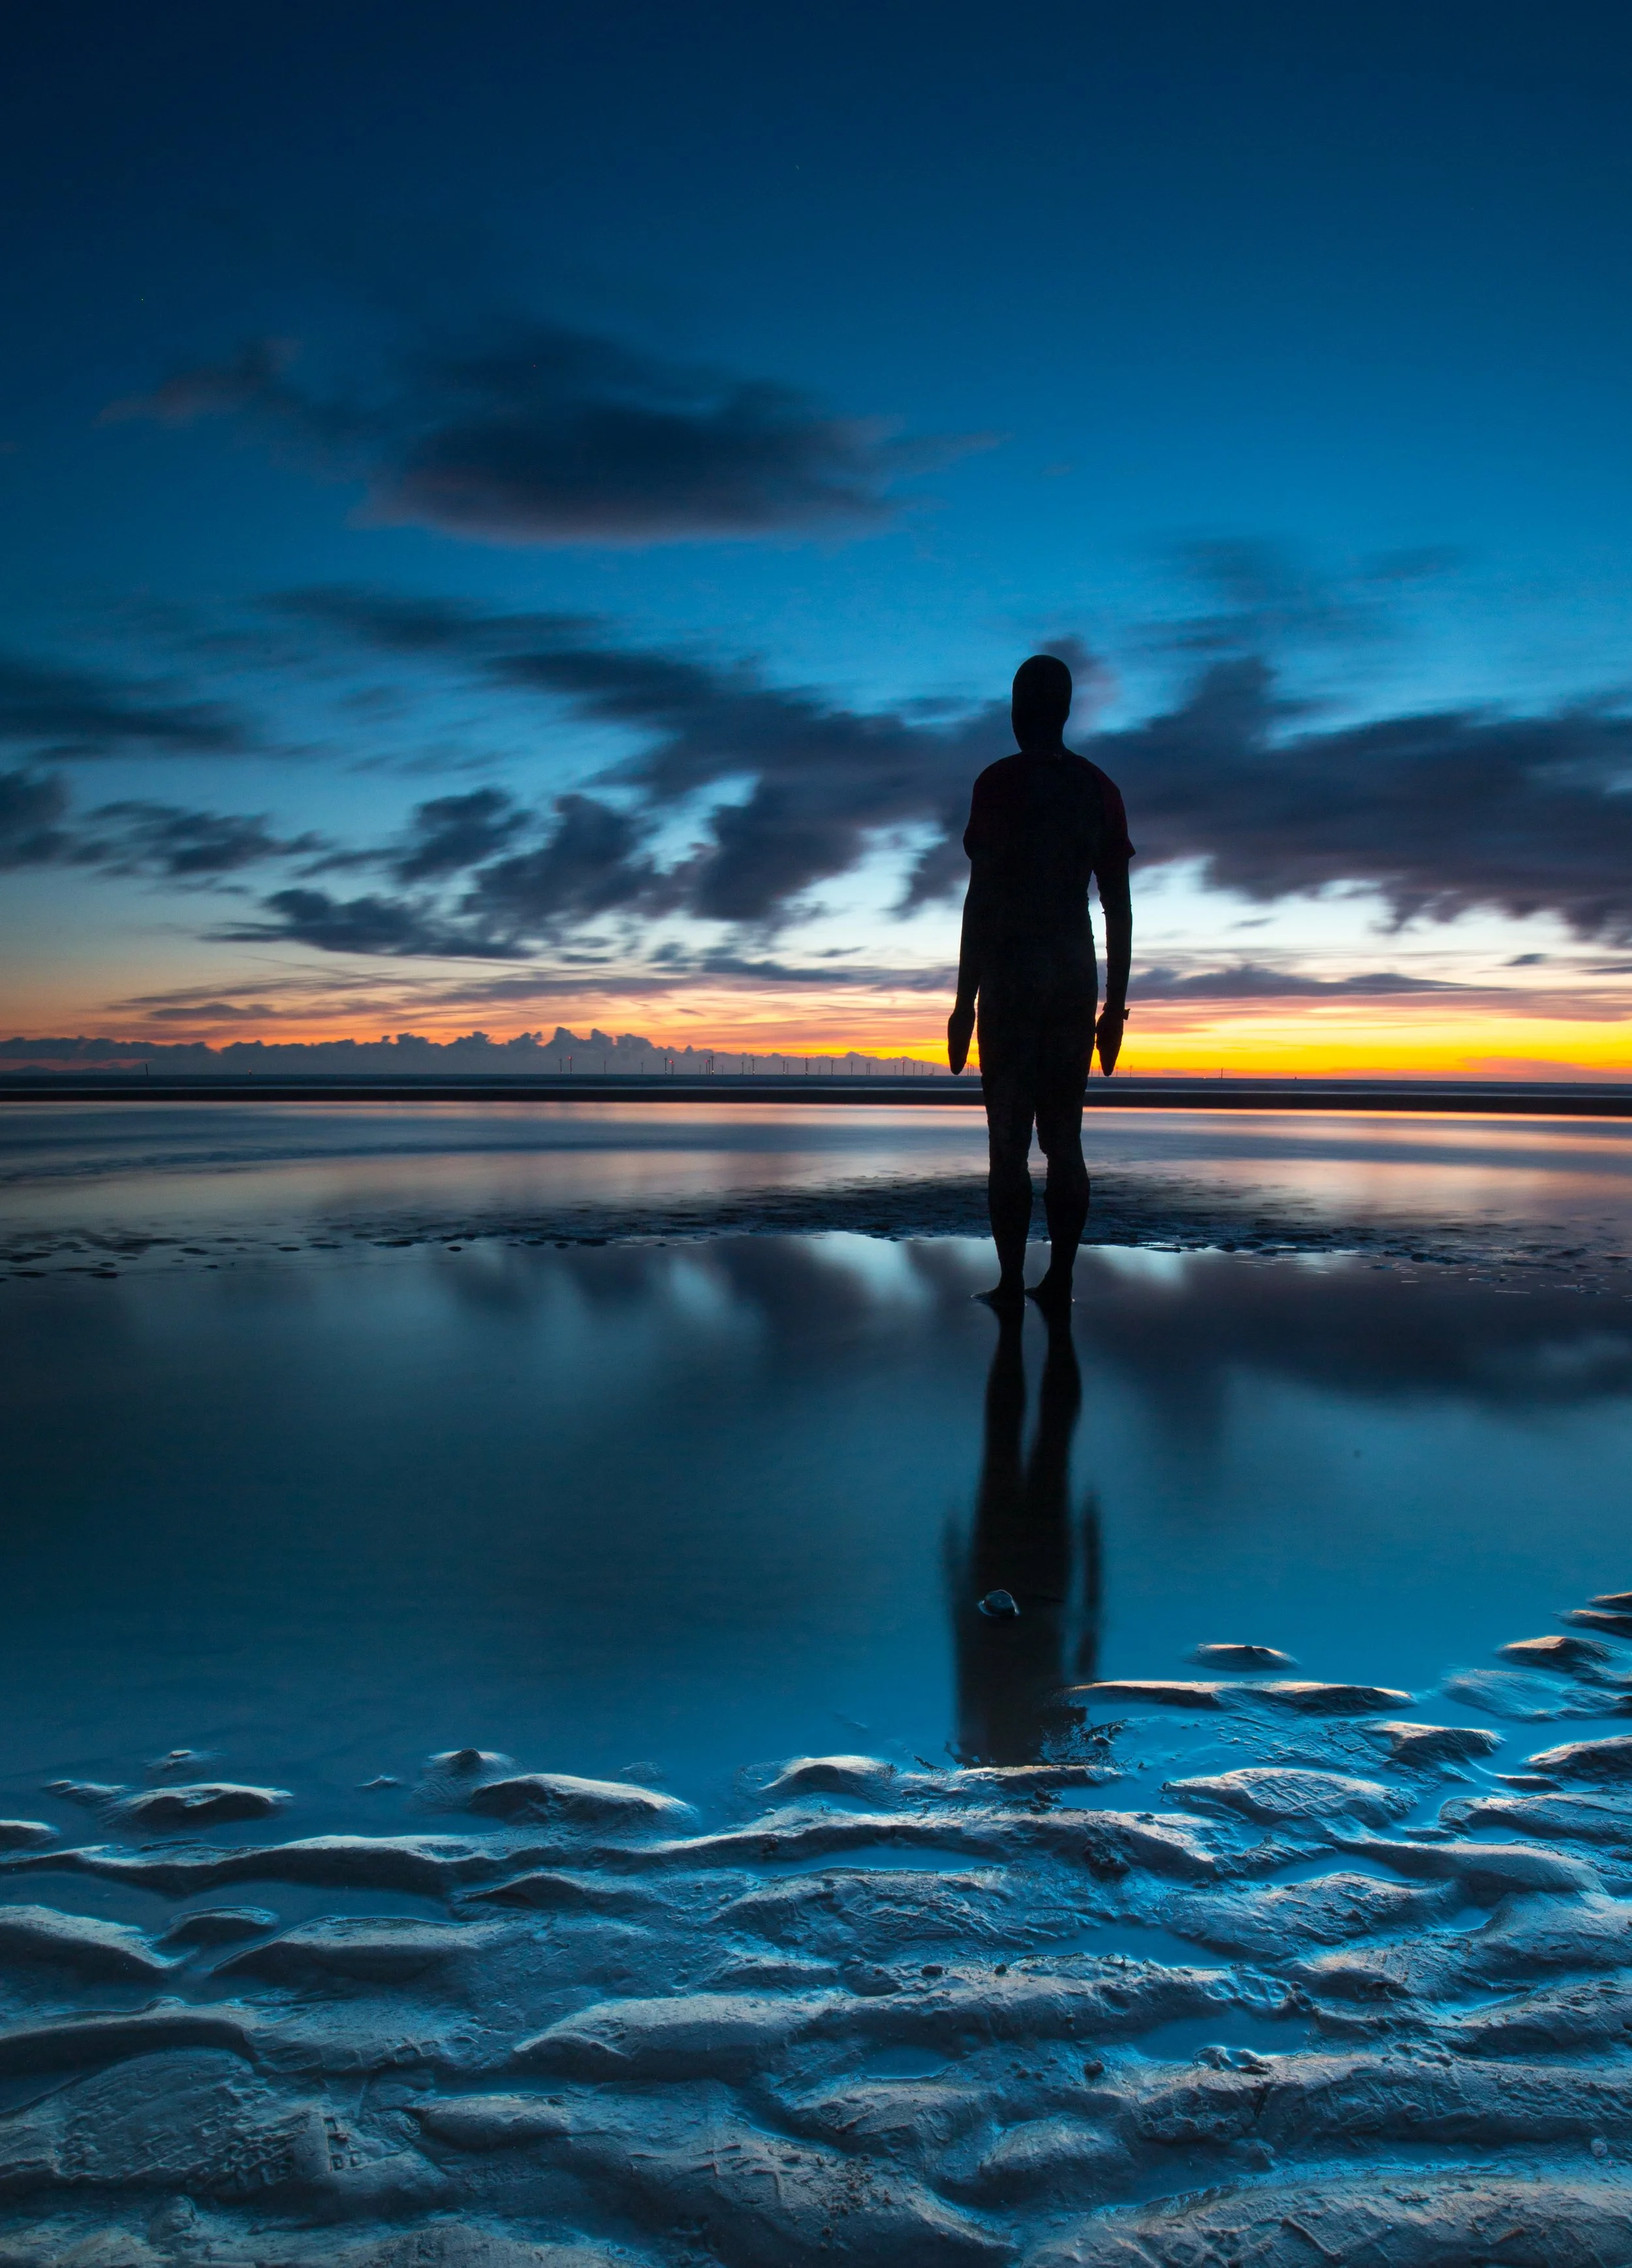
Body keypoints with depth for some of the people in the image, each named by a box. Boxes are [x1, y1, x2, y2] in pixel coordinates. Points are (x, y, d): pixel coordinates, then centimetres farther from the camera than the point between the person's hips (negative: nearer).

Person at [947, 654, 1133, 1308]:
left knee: (1009, 1138, -2)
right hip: (1076, 977, 5)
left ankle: (1012, 1285, -2)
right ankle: (1059, 1282, 7)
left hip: (1011, 975, -4)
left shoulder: (999, 782, -4)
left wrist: (965, 1001, -8)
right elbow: (1119, 908, 9)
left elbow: (981, 898, -10)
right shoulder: (1099, 788, 11)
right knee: (1063, 1137, 7)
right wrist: (1115, 1005, 14)